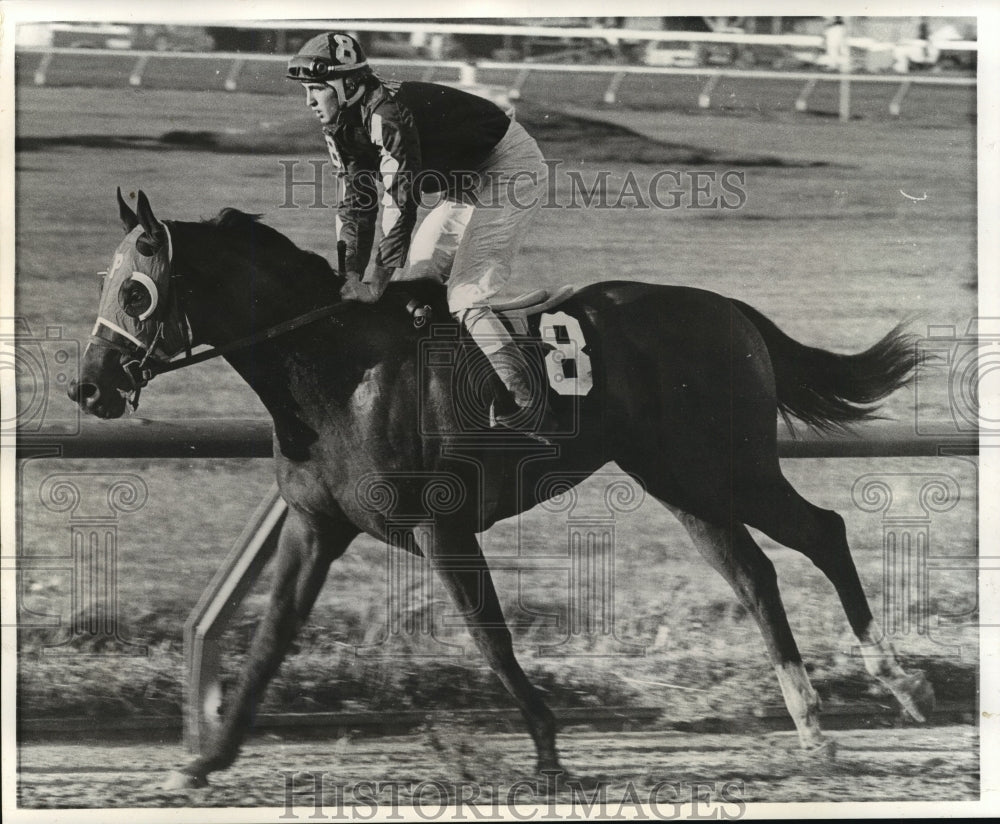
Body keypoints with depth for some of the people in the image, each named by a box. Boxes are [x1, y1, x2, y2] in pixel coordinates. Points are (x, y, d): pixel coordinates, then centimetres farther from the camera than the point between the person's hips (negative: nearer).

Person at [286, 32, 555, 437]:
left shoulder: (386, 113, -30)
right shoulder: (341, 128, 0)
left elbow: (400, 202, -33)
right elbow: (357, 204, 1)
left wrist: (376, 282, -30)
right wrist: (351, 276, -11)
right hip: (468, 183, 10)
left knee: (464, 295, -18)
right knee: (415, 278, 8)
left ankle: (528, 409, -17)